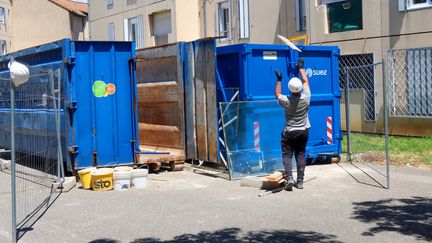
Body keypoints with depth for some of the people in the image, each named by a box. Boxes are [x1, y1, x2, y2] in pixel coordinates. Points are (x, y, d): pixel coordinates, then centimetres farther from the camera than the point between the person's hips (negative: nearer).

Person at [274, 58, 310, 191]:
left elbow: (277, 94, 5)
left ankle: (289, 178, -14)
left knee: (287, 155, 3)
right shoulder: (306, 98, -13)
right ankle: (300, 181, 8)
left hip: (289, 133, -3)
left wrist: (279, 79, 10)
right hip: (303, 131, 3)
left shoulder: (286, 101, -18)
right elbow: (305, 80, 3)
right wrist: (300, 68, 15)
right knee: (300, 155, 9)